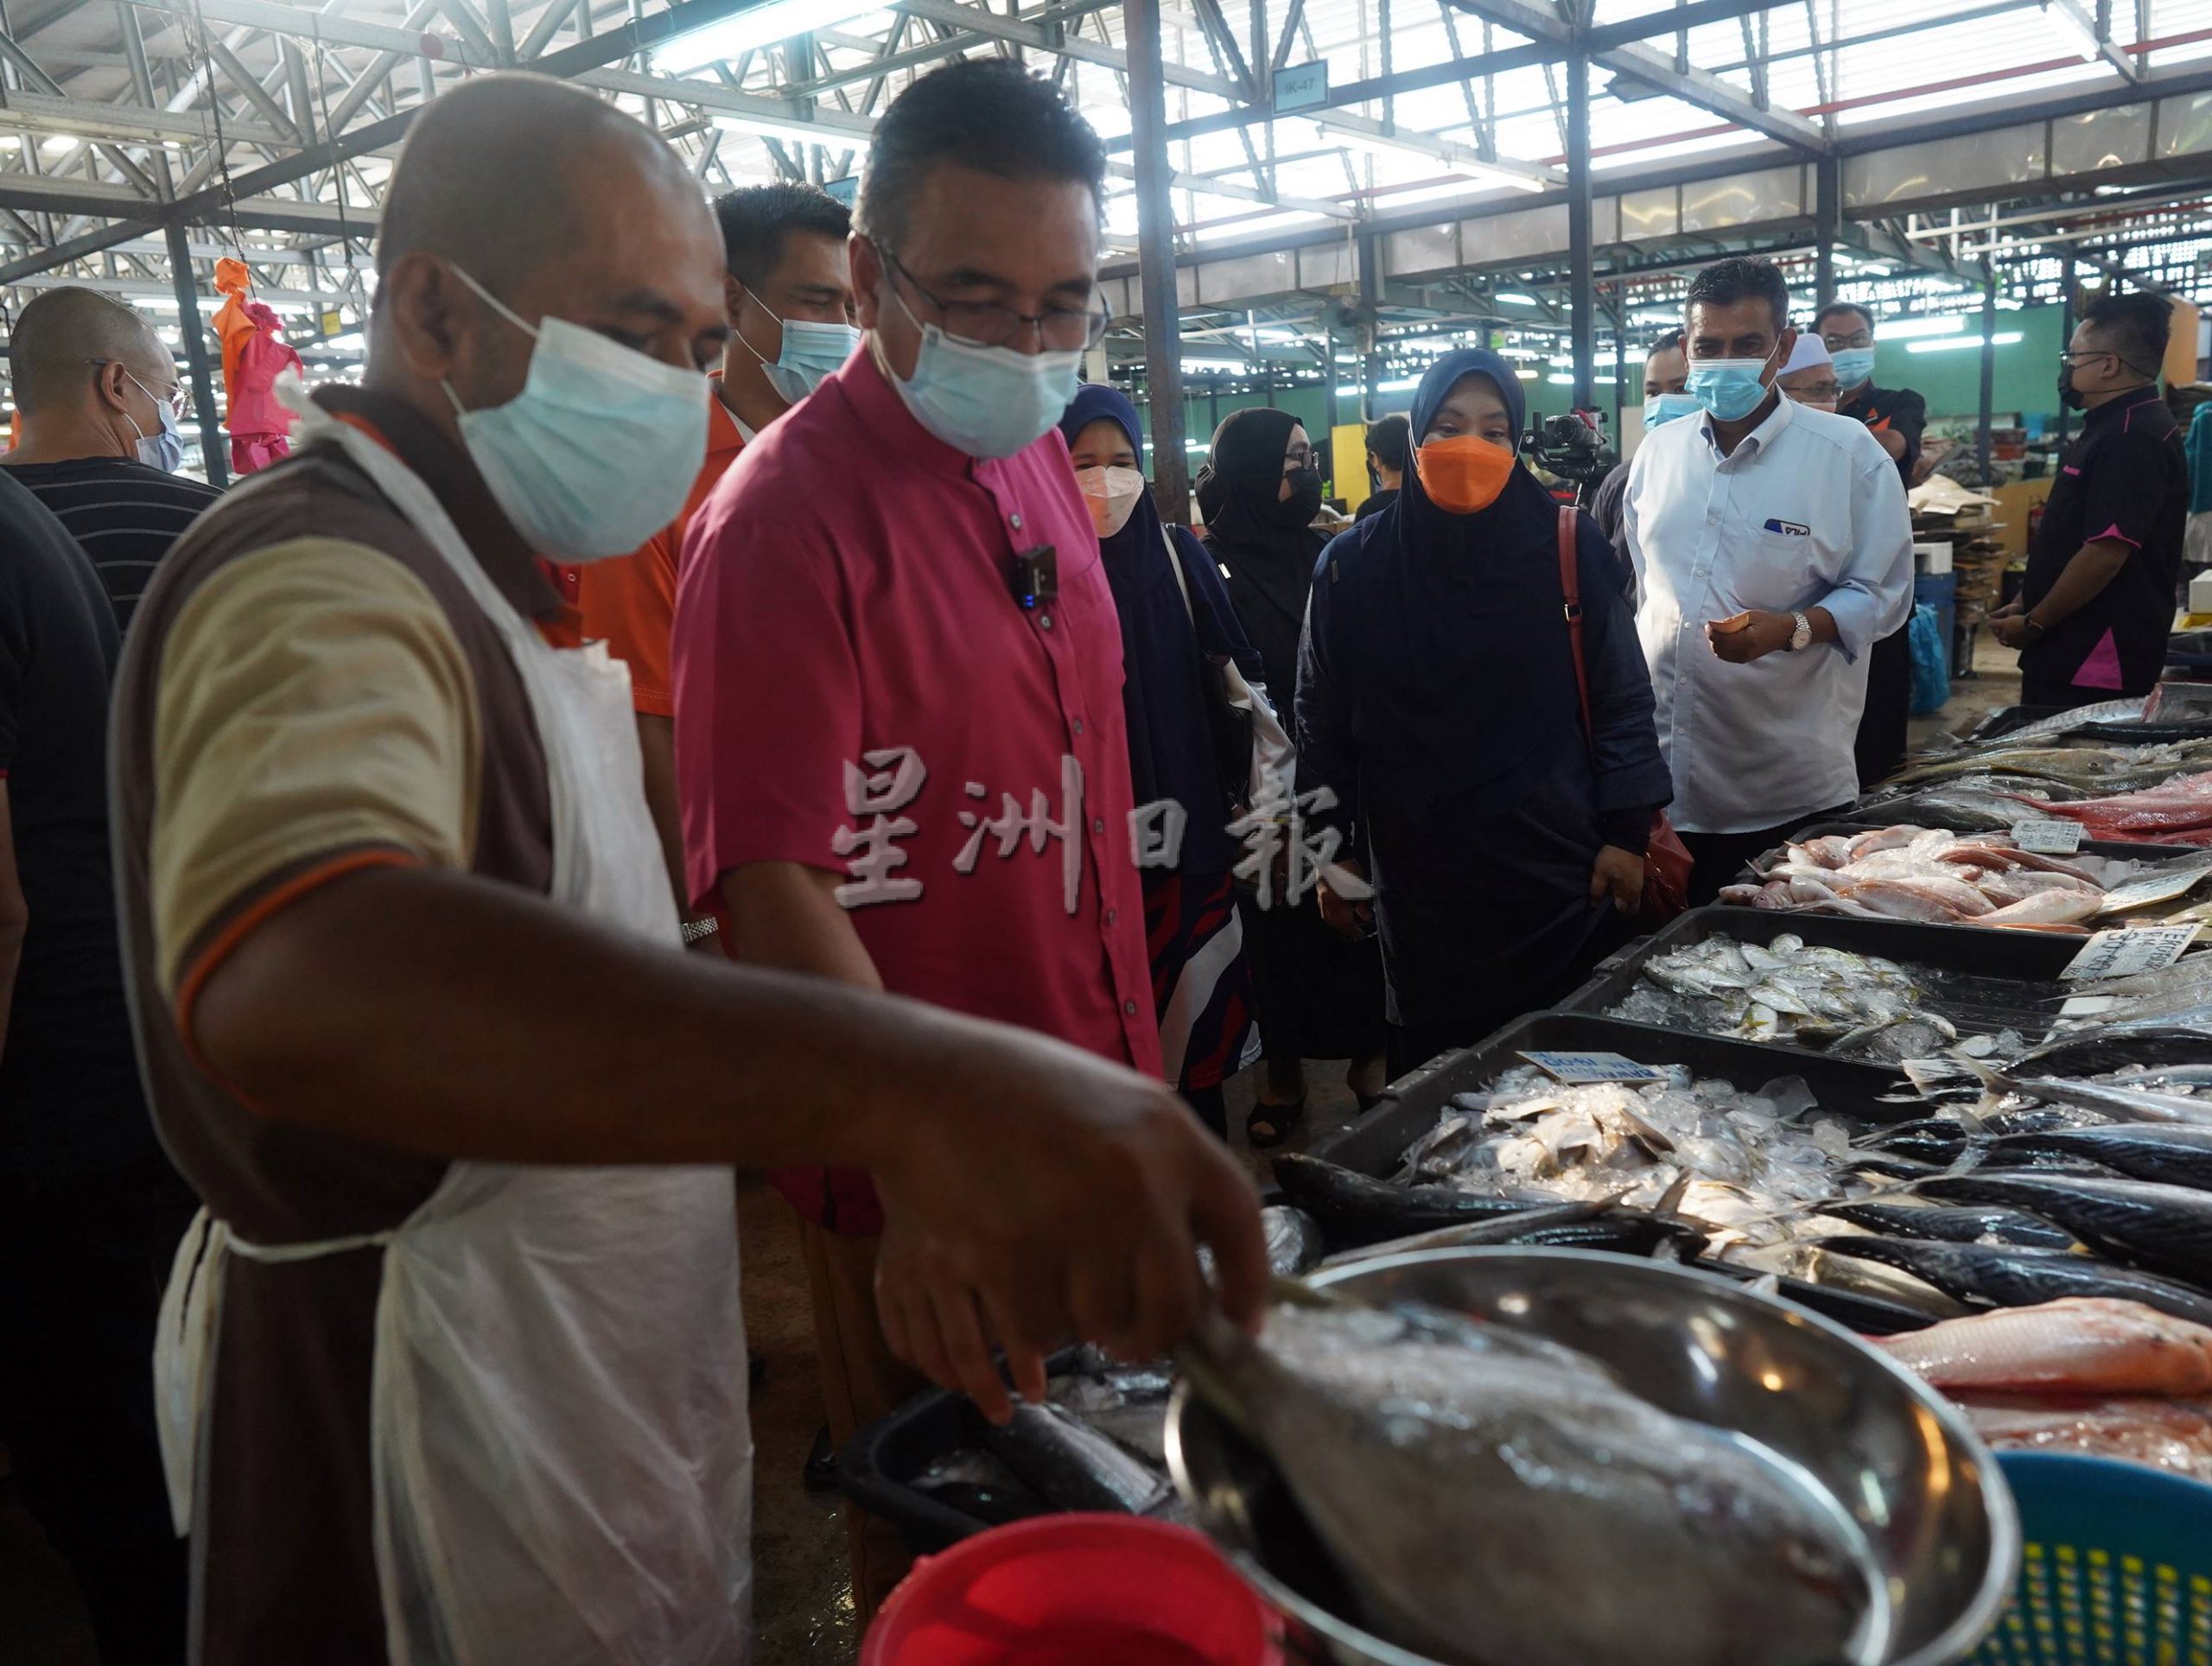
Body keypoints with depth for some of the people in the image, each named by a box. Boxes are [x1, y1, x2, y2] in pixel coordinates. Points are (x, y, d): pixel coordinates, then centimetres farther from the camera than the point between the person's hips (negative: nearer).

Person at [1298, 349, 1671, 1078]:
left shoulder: (1571, 547, -4)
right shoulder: (1356, 565, -2)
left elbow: (1622, 698, 1)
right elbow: (1323, 718, 4)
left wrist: (1627, 833, -3)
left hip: (1560, 874, 0)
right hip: (1422, 881, 1)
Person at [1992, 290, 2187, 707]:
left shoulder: (2133, 438, -17)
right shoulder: (2111, 428, 17)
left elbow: (2106, 553, -23)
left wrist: (2033, 624, -13)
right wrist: (2025, 603, 16)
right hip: (2070, 655, 10)